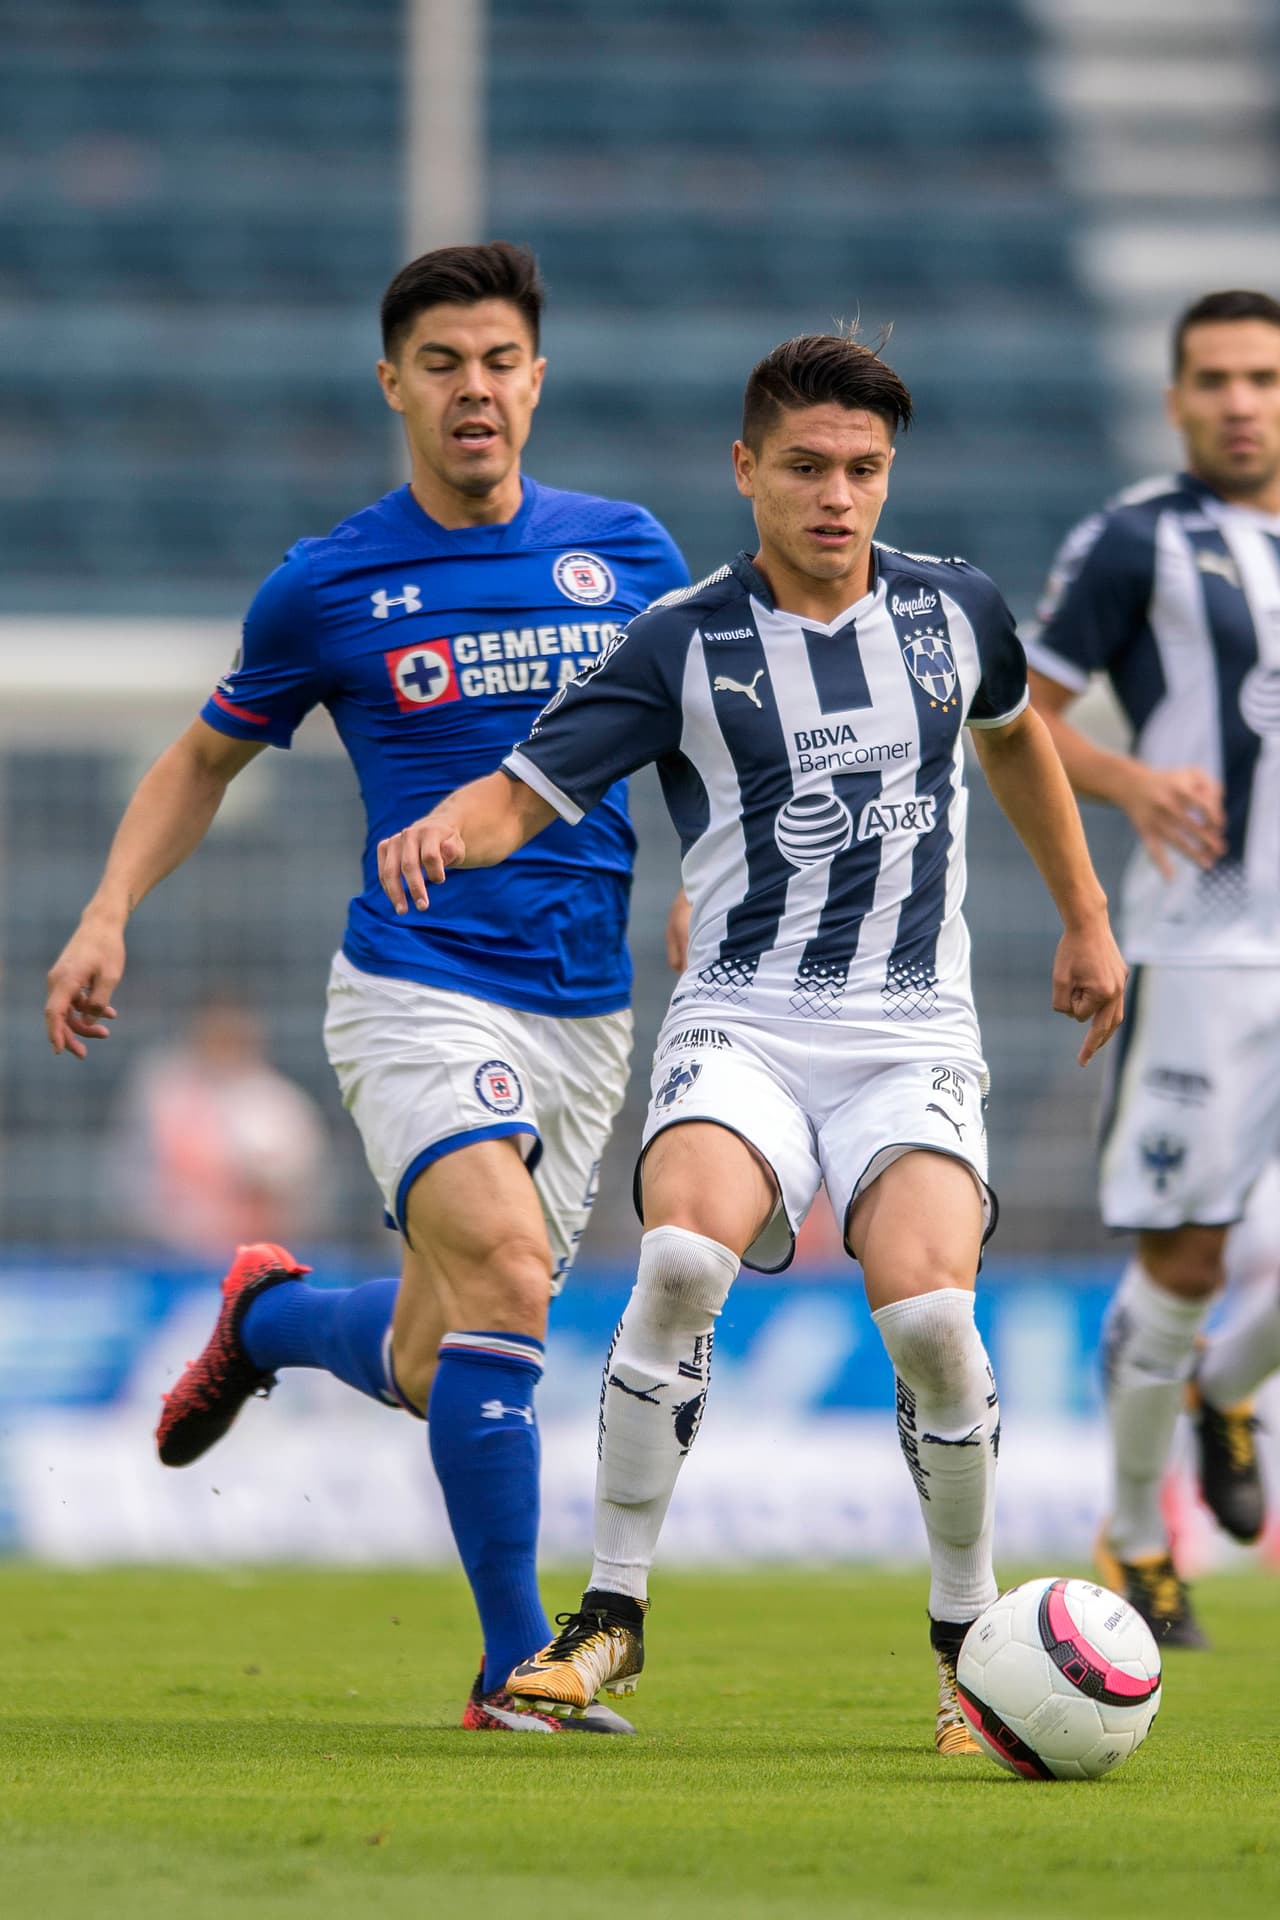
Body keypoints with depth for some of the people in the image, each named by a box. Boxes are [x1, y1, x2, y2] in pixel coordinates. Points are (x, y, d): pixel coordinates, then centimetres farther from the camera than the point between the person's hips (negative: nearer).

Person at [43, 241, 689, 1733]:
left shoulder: (624, 549, 5)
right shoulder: (328, 586, -1)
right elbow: (210, 755, 13)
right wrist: (109, 914, 1)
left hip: (585, 1009, 4)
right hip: (418, 987, -4)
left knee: (429, 1369, 7)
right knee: (505, 1277, -26)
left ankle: (269, 1313, 43)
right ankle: (515, 1666, -19)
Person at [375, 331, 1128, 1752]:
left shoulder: (953, 610, 8)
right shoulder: (683, 644, -1)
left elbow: (1013, 733, 30)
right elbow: (522, 793, -4)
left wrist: (1085, 918, 35)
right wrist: (441, 830, -27)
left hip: (913, 1033, 1)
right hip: (742, 1021, -1)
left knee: (926, 1311, -23)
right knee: (682, 1257, -30)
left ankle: (966, 1637, 0)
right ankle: (613, 1612, -15)